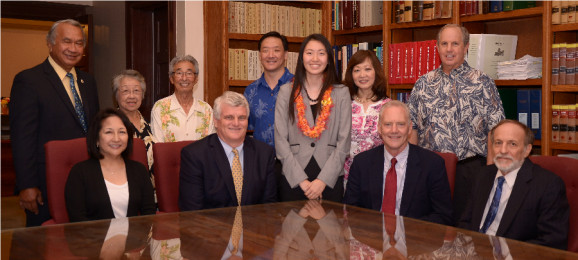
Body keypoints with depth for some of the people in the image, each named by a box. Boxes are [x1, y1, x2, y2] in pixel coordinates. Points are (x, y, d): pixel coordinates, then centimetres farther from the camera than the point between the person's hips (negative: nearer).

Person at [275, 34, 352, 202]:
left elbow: (344, 141, 0)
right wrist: (302, 180, -9)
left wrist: (322, 180, -9)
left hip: (330, 180, 0)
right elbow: (280, 140, 0)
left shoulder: (341, 93, 5)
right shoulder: (287, 92, 5)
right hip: (293, 179, 0)